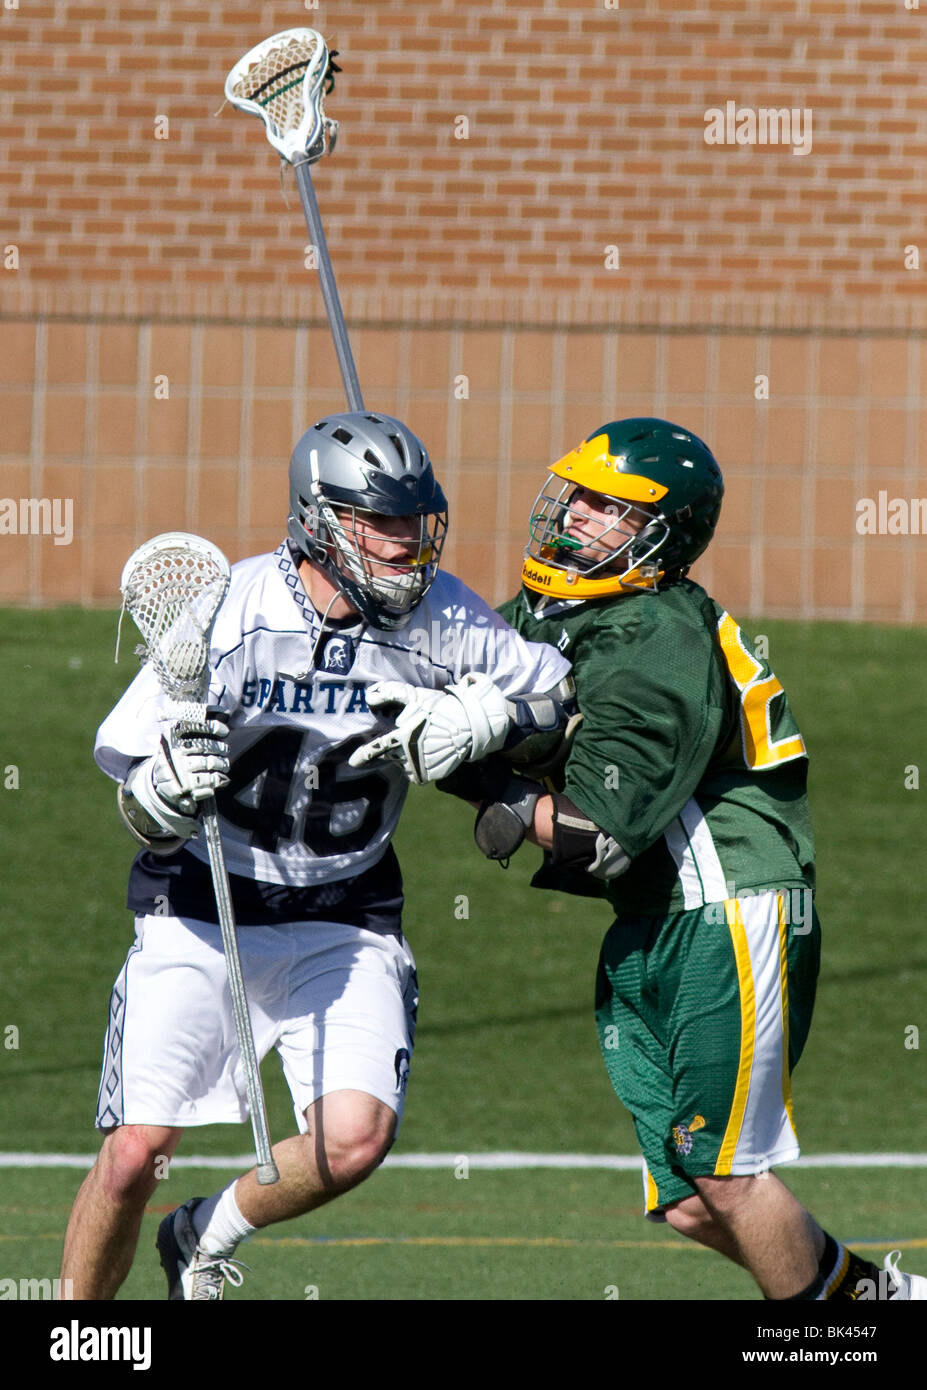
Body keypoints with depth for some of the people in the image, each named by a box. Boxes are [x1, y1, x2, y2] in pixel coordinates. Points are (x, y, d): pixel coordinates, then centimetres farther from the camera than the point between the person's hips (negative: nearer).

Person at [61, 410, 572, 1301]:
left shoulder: (435, 612, -10)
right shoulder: (223, 615, -17)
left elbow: (555, 693, 3)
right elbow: (141, 817, -14)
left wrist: (470, 720, -16)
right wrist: (169, 791, -37)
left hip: (345, 921, 2)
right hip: (198, 913, -2)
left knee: (354, 1140, -18)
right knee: (135, 1152, -12)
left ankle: (206, 1237, 12)